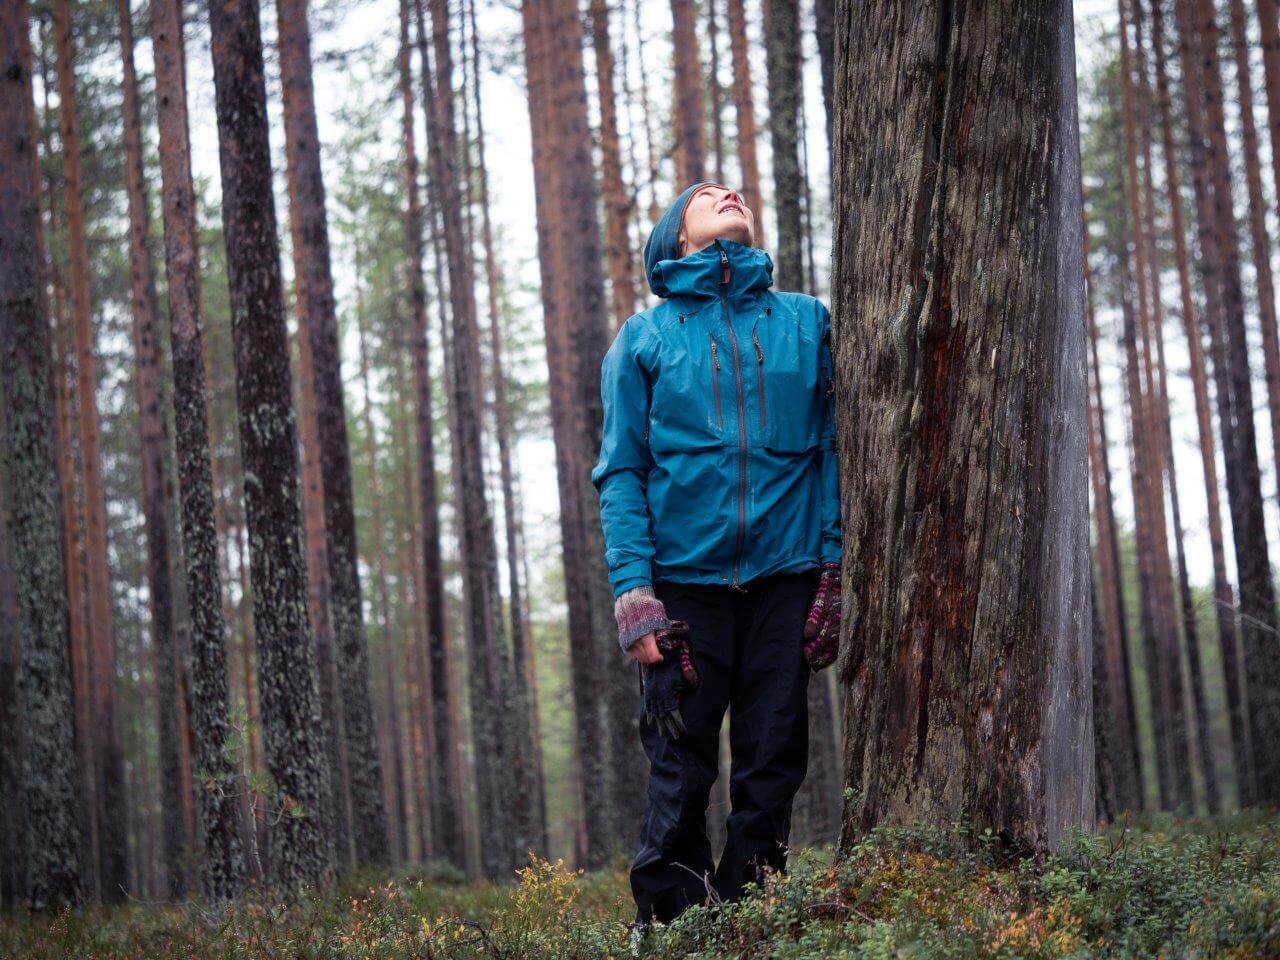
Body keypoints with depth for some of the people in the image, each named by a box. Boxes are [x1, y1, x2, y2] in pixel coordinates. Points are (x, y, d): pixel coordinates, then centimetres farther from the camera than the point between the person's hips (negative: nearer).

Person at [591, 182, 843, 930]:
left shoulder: (807, 322, 11)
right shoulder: (644, 337, 8)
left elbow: (834, 447, 7)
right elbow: (622, 470, 4)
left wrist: (835, 569, -2)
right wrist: (632, 589, -7)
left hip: (784, 575, 1)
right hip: (685, 580, -1)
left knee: (773, 765, 4)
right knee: (681, 770, -2)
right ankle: (668, 929, 9)